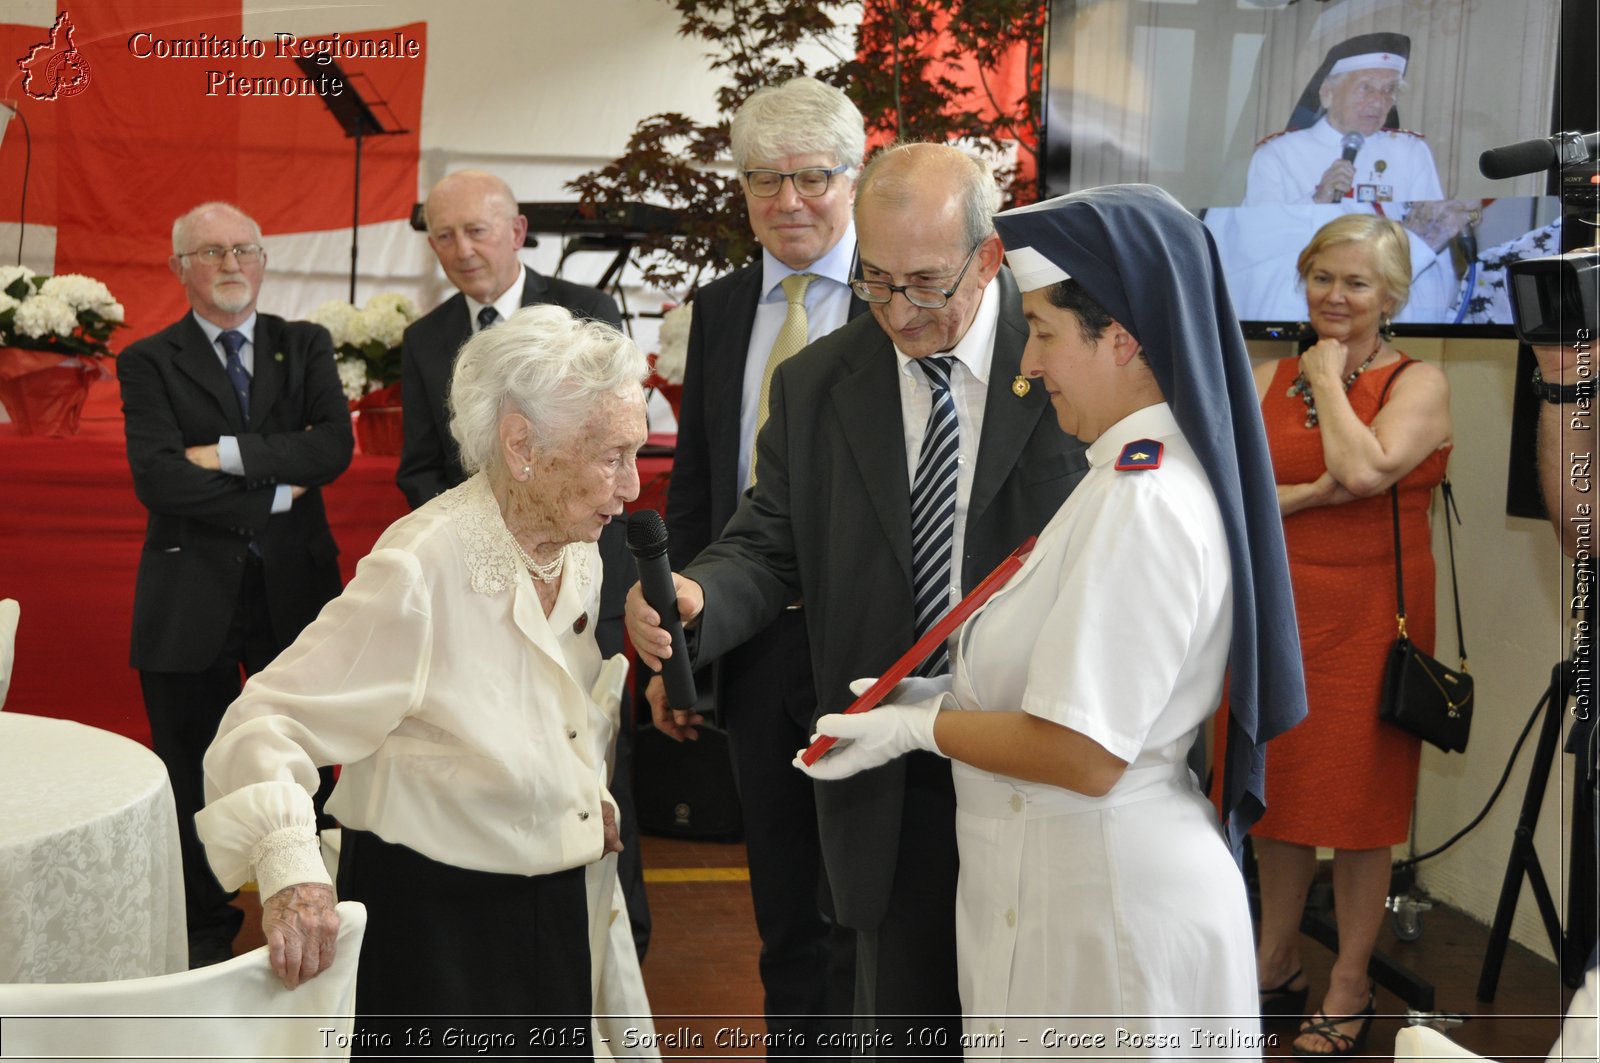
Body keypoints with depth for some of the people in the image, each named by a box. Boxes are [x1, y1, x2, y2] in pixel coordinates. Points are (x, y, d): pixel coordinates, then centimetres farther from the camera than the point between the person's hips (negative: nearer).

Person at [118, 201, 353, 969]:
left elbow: (334, 446, -10)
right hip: (190, 597, -1)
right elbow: (157, 479, -13)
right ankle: (206, 933, 27)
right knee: (193, 775, 10)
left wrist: (227, 454, -16)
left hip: (294, 588, 1)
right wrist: (275, 494, -13)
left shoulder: (305, 347, 7)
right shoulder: (149, 363, 0)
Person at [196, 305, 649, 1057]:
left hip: (552, 908, 8)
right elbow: (266, 721, -26)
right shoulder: (418, 570, -25)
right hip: (431, 915, -7)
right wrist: (289, 863, -40)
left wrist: (586, 792, 12)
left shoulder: (577, 549, 0)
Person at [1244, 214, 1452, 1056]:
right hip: (1276, 607, 4)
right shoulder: (1266, 379, 8)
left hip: (1368, 614, -4)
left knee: (1359, 796, 3)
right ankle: (1278, 964, 28)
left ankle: (1349, 990, 17)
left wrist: (1329, 376, -10)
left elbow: (1365, 468, -22)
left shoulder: (1418, 384, -3)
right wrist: (1316, 493, -16)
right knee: (1278, 788, 12)